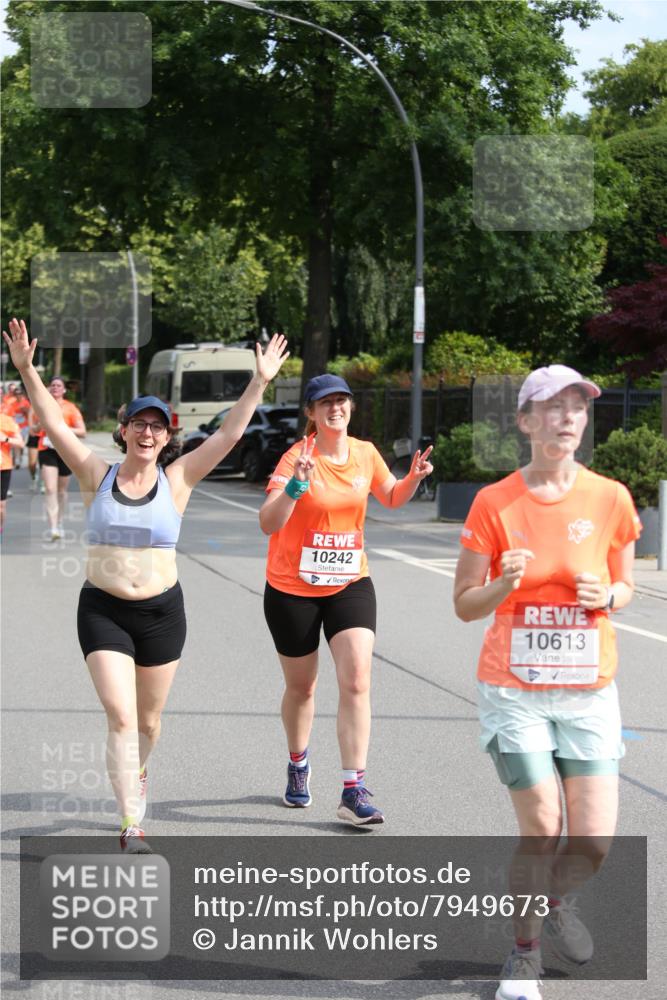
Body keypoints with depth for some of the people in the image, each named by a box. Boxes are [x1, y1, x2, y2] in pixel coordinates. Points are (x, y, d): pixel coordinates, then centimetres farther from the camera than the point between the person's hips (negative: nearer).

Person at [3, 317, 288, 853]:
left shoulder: (177, 480, -2)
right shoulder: (97, 475, -2)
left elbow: (229, 433, -6)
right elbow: (54, 424, -9)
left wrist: (260, 382, -12)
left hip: (163, 612, 2)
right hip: (103, 610, -1)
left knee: (148, 720, 15)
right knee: (121, 717, -13)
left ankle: (136, 770, 49)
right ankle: (132, 825, -11)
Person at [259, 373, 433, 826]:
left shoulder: (365, 453, -2)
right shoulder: (297, 458, -16)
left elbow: (392, 497, 18)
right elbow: (268, 523, -26)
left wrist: (414, 478, -3)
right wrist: (295, 485, -42)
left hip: (350, 584, 2)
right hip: (292, 587, -2)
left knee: (357, 682, -13)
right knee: (301, 687, 13)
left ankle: (354, 792, -12)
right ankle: (298, 766, 41)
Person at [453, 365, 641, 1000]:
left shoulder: (610, 499, -1)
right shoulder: (494, 503, -6)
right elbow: (465, 605, -1)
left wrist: (606, 596, -11)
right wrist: (504, 584, -21)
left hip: (589, 691, 2)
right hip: (514, 690, -2)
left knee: (593, 844, -2)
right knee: (542, 830, -6)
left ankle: (551, 900, 33)